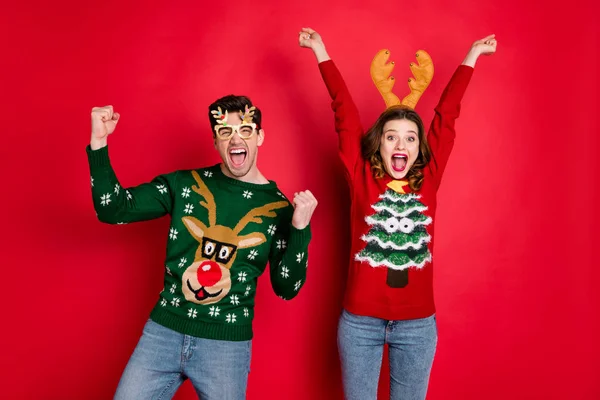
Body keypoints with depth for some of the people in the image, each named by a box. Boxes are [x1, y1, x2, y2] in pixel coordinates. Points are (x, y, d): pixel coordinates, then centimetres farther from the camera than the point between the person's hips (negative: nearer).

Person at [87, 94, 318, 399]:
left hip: (227, 345, -1)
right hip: (163, 331, 2)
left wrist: (300, 228, -18)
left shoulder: (277, 207, -4)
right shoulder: (185, 184, 0)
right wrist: (98, 143, -14)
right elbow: (113, 210, -3)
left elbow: (286, 289, -4)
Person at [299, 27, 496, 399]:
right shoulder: (362, 177, -3)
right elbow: (344, 110, -3)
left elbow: (446, 115, 6)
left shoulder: (428, 179, 1)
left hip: (418, 324, 2)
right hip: (360, 321, -1)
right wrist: (320, 51, 3)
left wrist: (473, 55, 15)